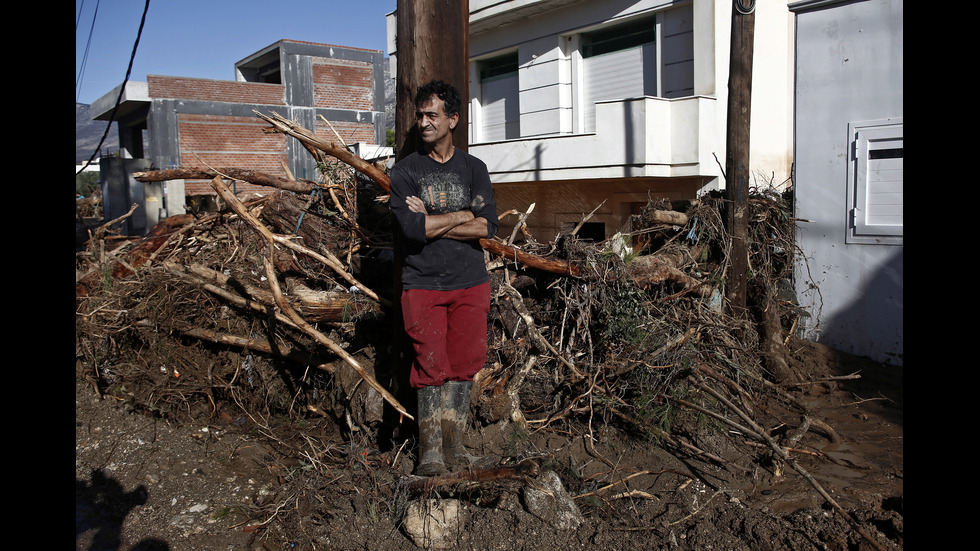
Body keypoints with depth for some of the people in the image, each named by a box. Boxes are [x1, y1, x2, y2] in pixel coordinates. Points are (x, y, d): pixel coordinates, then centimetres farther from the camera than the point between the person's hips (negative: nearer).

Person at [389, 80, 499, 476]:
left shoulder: (473, 168, 10)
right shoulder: (405, 171, 4)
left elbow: (488, 228, -3)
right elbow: (411, 228, -12)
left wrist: (431, 221, -7)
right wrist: (462, 216, -5)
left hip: (470, 283, 2)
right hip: (422, 284, -2)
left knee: (464, 364, 1)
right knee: (431, 366, -5)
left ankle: (453, 443, 13)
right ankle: (430, 450, 6)